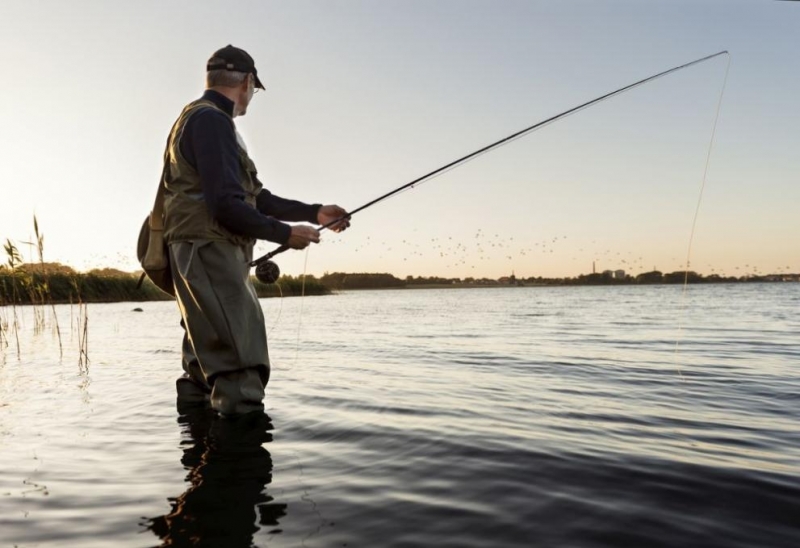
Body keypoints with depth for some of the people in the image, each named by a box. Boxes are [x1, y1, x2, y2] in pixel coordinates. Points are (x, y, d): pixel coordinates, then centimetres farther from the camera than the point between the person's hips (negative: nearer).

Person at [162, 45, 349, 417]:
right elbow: (226, 206, -19)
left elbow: (256, 198, 21)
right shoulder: (211, 120, -9)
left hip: (204, 258, 10)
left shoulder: (200, 118, 23)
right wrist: (285, 234, -8)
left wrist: (313, 213, 16)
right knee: (242, 366, -16)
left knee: (208, 365, 12)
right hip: (209, 252, -10)